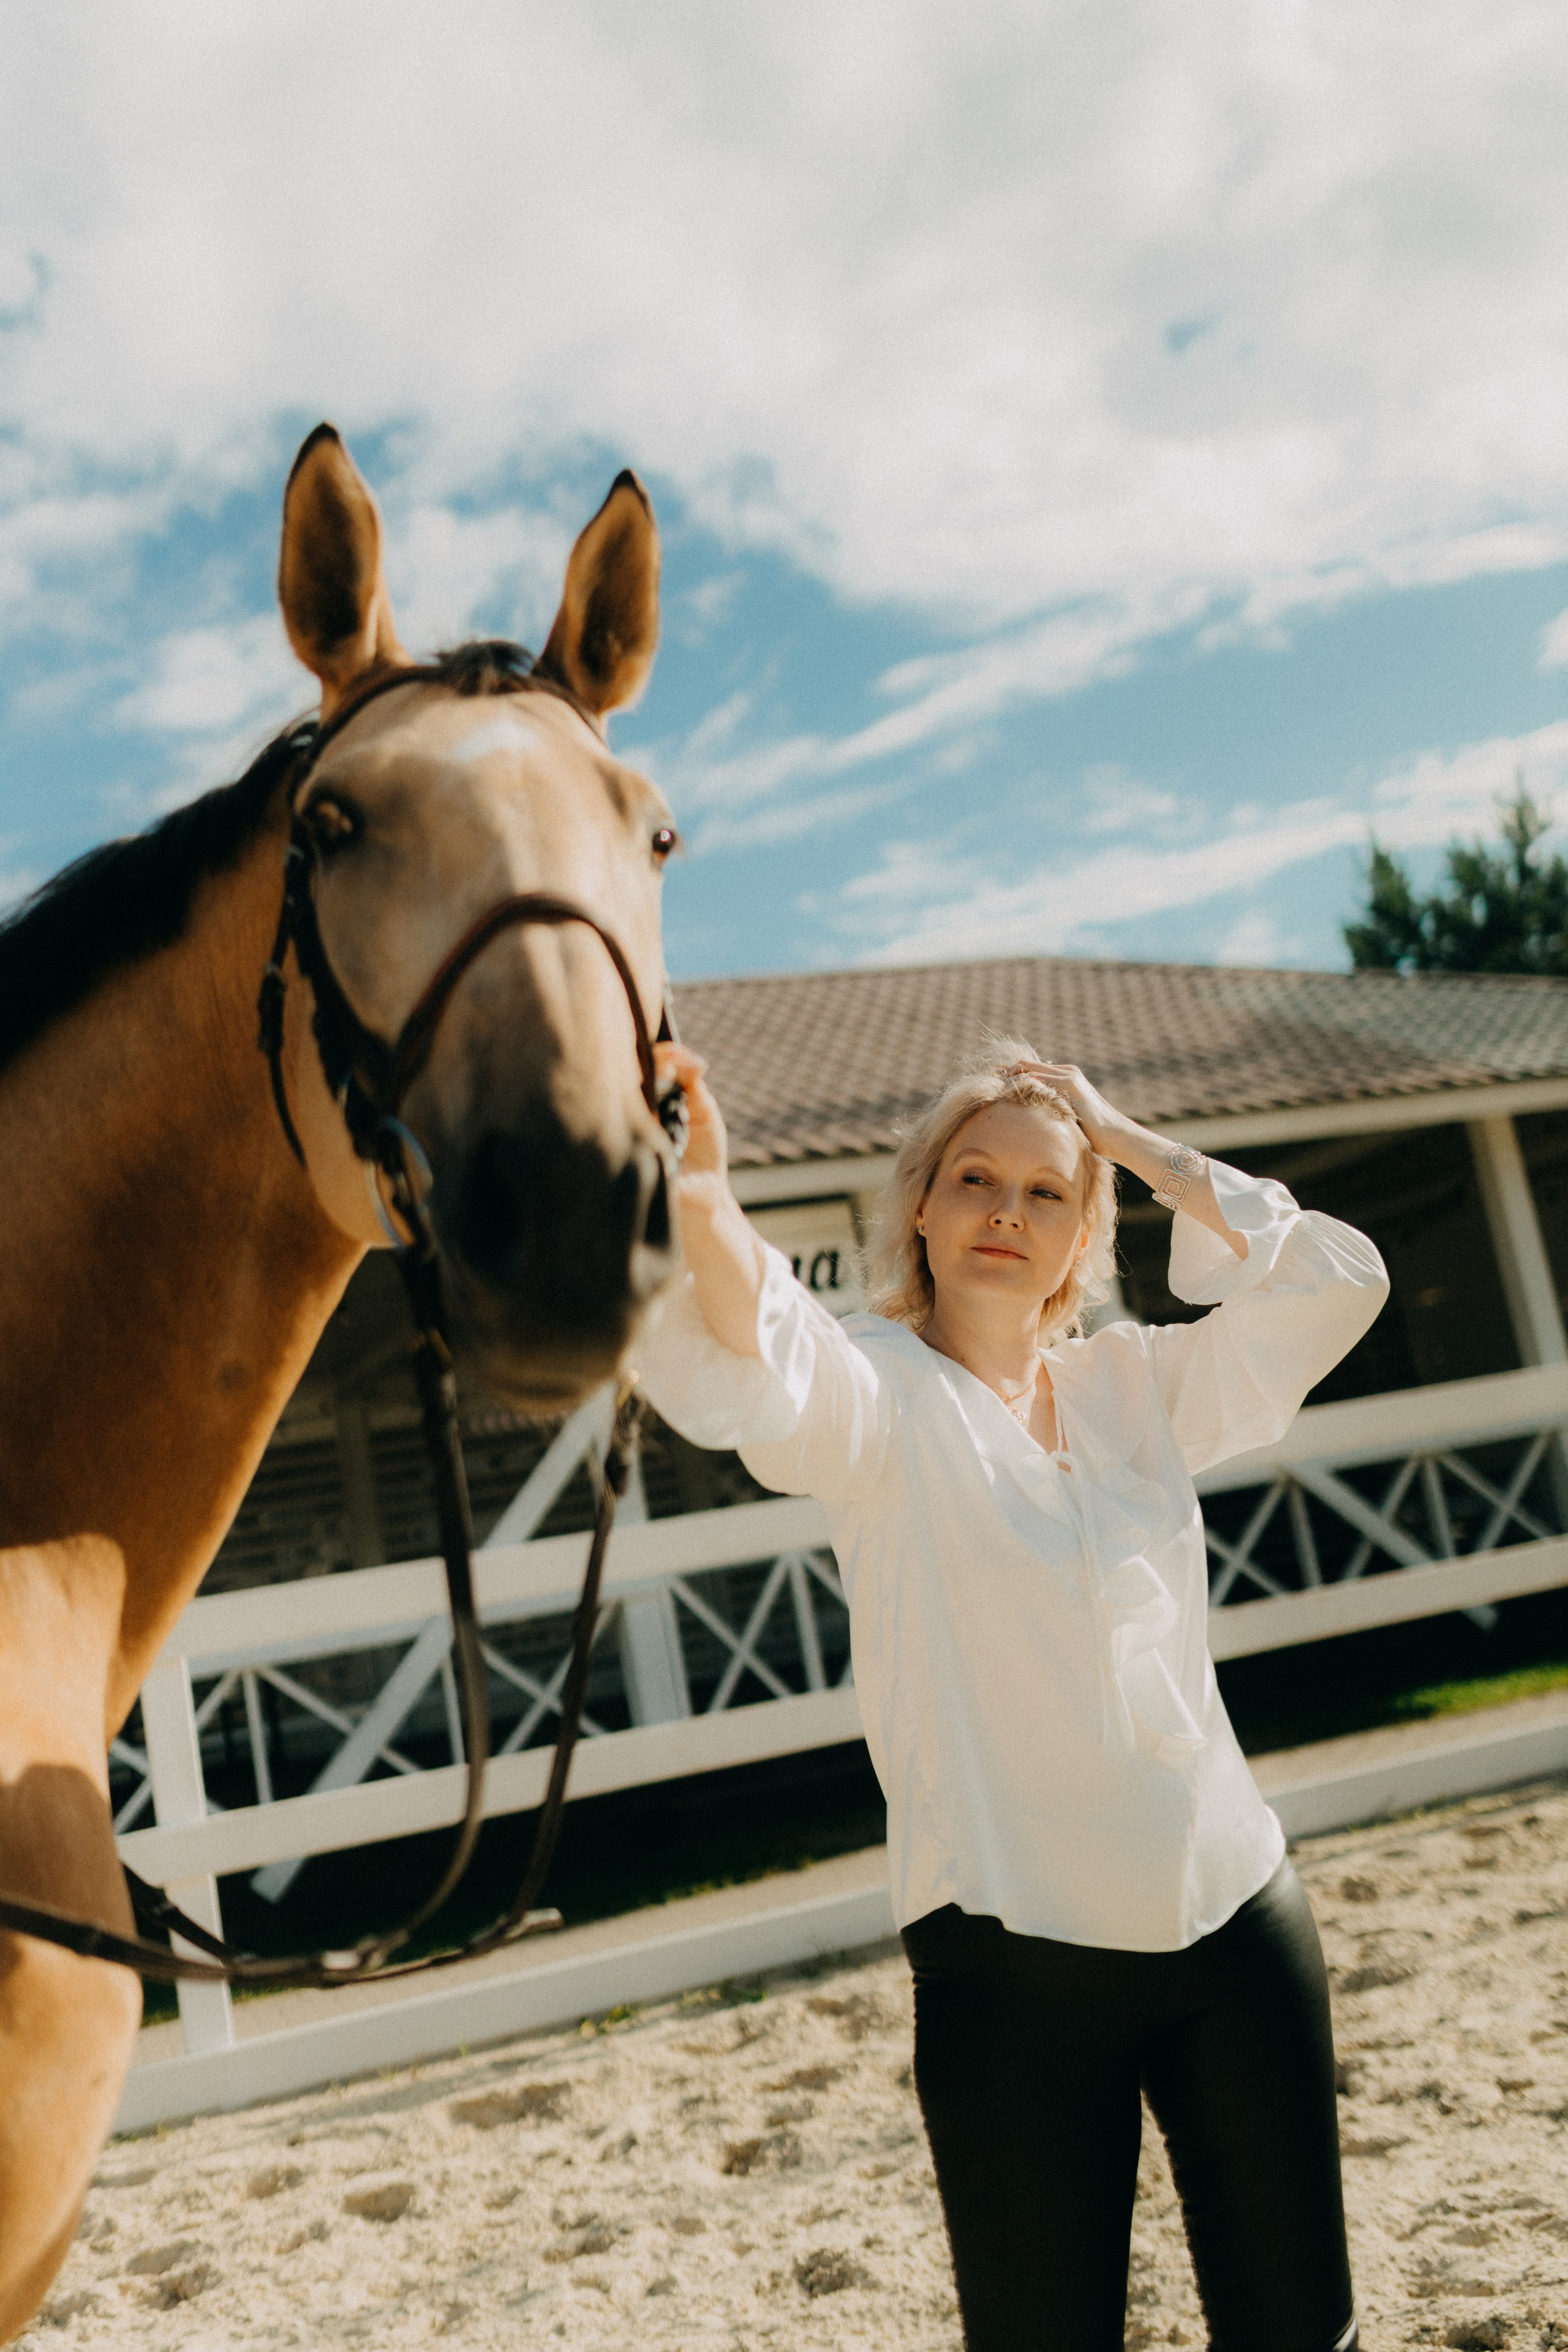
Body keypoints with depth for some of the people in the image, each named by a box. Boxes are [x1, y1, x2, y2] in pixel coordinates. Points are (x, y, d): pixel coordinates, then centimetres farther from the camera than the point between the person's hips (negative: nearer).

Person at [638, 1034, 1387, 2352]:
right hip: (1019, 1959, -4)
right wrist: (701, 1197, -48)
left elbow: (1333, 1283, 2)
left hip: (1239, 1915, 5)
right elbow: (755, 1381, -28)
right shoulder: (878, 1391, -6)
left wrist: (1135, 1146, 0)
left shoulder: (1133, 1385, 9)